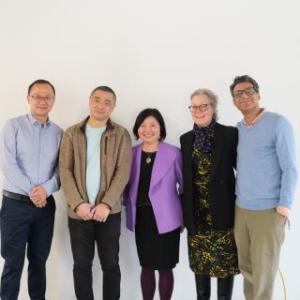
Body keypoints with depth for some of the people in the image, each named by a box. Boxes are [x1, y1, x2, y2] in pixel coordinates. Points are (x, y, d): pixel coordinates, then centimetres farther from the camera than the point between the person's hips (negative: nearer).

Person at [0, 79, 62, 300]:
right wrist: (31, 191, -14)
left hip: (46, 204, 3)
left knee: (39, 261, 13)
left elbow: (61, 169, 2)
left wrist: (46, 189, -16)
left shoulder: (59, 133, 7)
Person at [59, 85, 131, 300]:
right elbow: (65, 171, 0)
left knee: (111, 264, 8)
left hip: (109, 211, -1)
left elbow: (123, 172, -5)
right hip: (78, 212, 1)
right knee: (81, 265, 10)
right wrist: (78, 203, -11)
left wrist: (106, 204, -14)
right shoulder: (72, 134, 6)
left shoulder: (121, 135, 2)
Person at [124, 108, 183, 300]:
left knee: (165, 267, 6)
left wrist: (183, 216, -1)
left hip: (164, 218, -3)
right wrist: (130, 208, 5)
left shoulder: (173, 153, -6)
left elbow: (184, 184, -1)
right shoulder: (132, 153, 4)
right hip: (141, 218, 3)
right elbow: (127, 185, 12)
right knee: (146, 266, 14)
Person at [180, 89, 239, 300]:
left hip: (222, 209, -3)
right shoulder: (186, 139, 8)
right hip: (197, 211, 4)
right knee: (200, 260, 13)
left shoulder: (230, 134, -4)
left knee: (225, 260, 6)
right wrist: (184, 210, 7)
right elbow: (185, 176, 10)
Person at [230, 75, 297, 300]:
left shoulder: (278, 123, -8)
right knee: (246, 268, 15)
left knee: (263, 273, 4)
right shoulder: (237, 129, 8)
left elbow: (290, 168, -11)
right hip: (240, 209, 5)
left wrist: (284, 206, -14)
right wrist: (238, 198, 10)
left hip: (268, 211, -5)